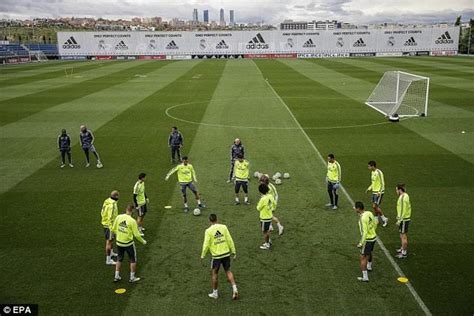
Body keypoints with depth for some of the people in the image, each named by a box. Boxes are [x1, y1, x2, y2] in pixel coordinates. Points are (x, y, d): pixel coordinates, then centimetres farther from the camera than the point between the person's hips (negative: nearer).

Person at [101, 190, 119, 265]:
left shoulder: (107, 201, -1)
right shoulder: (112, 205, -29)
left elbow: (102, 212, 10)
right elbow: (110, 218, -28)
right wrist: (111, 228, -22)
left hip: (105, 223, 10)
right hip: (109, 225, -10)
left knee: (110, 239, 27)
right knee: (109, 241, 0)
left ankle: (111, 253, 47)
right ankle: (108, 260, 8)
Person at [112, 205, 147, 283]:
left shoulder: (119, 217, -8)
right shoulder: (132, 221, -21)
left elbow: (113, 229, 1)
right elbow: (136, 234, -16)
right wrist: (143, 241, 0)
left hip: (119, 242, 5)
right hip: (128, 243, -5)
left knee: (119, 259, 23)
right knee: (133, 260, 14)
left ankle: (116, 276, 29)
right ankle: (132, 277, 22)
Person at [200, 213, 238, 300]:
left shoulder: (208, 231, -11)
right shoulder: (223, 227, -4)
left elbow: (206, 244, -10)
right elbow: (230, 240, -2)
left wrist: (203, 255, 4)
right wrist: (233, 251, 7)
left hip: (216, 255, -3)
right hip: (226, 253, 3)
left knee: (214, 273, 14)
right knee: (228, 271, 17)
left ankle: (215, 293, 23)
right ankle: (234, 289, 4)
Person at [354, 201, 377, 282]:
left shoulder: (362, 218, -27)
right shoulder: (369, 213, -1)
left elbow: (364, 232, -26)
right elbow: (375, 224, 12)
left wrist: (361, 243, -19)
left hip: (368, 239, -9)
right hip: (374, 237, 9)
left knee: (363, 257, -1)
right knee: (369, 253, 32)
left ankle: (365, 277, 0)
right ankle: (369, 267, 56)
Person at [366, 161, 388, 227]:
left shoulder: (379, 173, -19)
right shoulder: (372, 172, 8)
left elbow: (382, 183, -18)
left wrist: (379, 192, -23)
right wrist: (369, 188, 12)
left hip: (379, 192, -9)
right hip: (374, 192, 9)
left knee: (375, 206, -8)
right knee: (374, 206, 11)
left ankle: (384, 219, 5)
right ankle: (377, 219, 24)